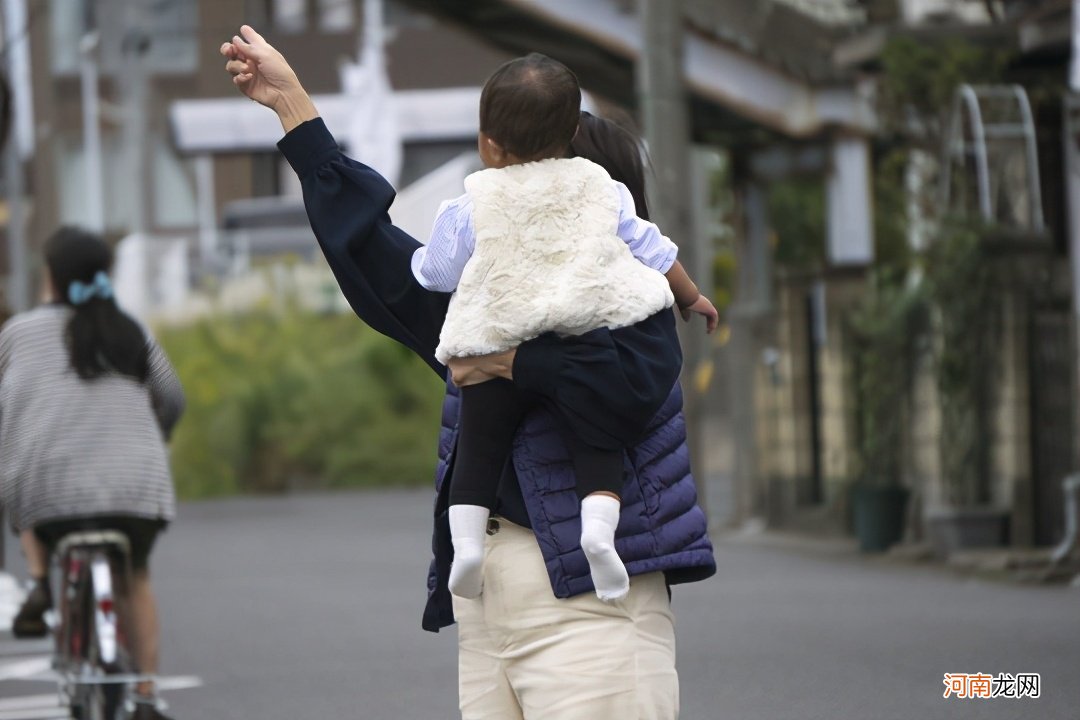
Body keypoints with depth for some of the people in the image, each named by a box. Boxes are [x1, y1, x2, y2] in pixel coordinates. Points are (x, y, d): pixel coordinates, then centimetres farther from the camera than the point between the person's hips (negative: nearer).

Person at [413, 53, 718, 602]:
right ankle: (598, 528, -16)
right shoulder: (601, 190, 8)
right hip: (585, 349, 1)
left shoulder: (470, 209, 0)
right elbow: (652, 251, 17)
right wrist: (691, 296, 33)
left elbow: (434, 275, 10)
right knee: (598, 446, 7)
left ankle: (466, 540, -4)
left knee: (479, 452, 12)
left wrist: (417, 257, 34)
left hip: (493, 351, -1)